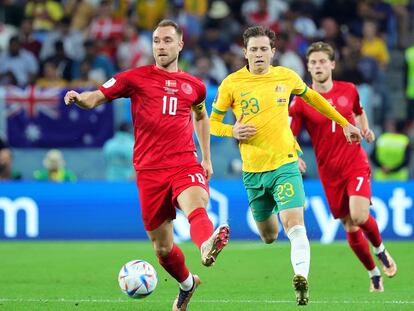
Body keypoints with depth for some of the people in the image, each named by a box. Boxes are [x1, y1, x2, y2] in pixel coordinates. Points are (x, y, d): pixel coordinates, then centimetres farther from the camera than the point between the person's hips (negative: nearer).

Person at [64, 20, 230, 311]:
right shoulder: (136, 77, 6)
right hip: (149, 170, 0)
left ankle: (208, 246, -67)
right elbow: (95, 98, 2)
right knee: (162, 246, 8)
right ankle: (187, 283, 37)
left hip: (185, 164, 0)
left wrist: (207, 158, 30)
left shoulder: (194, 85, 14)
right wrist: (79, 98, -22)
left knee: (196, 206, -35)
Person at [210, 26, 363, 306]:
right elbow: (212, 122, 6)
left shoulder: (287, 77, 1)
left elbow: (312, 97, 21)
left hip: (285, 164, -1)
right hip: (253, 170, 1)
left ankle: (301, 279, -34)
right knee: (268, 237, 14)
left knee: (295, 226, -22)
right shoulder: (232, 84, -4)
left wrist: (344, 123, 24)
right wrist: (232, 131, -16)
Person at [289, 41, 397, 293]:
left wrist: (365, 130, 4)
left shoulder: (349, 90, 2)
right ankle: (374, 274, 24)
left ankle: (380, 250, 8)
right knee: (350, 228, 4)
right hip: (330, 172, 1)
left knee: (359, 215, -22)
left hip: (356, 163, -1)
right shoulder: (302, 101, -6)